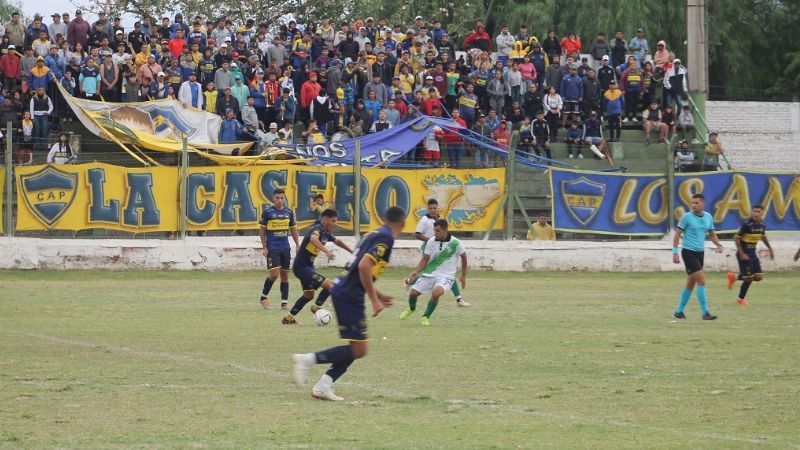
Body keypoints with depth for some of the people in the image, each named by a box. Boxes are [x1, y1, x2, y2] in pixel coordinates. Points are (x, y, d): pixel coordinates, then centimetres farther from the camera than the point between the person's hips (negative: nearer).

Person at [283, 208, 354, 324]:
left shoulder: (325, 233, 10)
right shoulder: (318, 229, -18)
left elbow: (337, 241, 30)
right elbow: (313, 239, -42)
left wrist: (352, 252, 38)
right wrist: (327, 251, -56)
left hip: (307, 266, 10)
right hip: (302, 267, -10)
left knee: (309, 295, 21)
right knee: (329, 285, -16)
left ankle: (288, 318, 29)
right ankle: (316, 307, 3)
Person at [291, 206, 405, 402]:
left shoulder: (375, 235, 17)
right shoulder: (386, 238, -11)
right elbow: (364, 266, -23)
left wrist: (377, 295, 25)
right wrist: (374, 300, -18)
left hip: (343, 291, 10)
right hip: (349, 296, -10)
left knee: (356, 349, 12)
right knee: (358, 350, -8)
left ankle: (323, 386, 7)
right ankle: (307, 359, -10)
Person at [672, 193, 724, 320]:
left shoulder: (708, 217, 7)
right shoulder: (687, 217, -9)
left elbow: (712, 234, 18)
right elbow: (677, 234, -6)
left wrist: (718, 244, -1)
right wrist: (675, 252, -11)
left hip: (699, 253, 6)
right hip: (688, 252, -6)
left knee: (691, 283, 11)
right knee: (701, 280, -14)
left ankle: (679, 311, 21)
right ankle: (705, 312, -12)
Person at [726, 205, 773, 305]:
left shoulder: (762, 225, 1)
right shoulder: (747, 225, -21)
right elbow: (736, 238, -19)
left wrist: (770, 249, 19)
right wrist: (742, 254, -21)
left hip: (753, 253, 7)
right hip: (744, 254, -7)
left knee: (758, 277, 4)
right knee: (749, 278, -6)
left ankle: (734, 277, 24)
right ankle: (740, 299, 17)